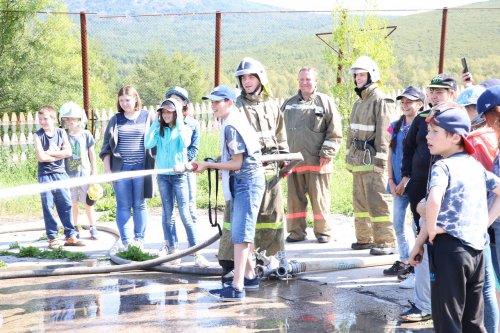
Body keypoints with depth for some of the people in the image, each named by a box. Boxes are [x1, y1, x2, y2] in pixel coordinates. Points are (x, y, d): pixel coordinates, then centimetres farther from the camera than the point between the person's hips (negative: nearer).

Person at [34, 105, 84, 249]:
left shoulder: (61, 132, 5)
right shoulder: (38, 135, -2)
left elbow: (68, 152, -7)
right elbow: (40, 157, -13)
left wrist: (49, 152, -11)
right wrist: (59, 155, -6)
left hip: (60, 174, 2)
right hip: (45, 176, -2)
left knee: (66, 206, 3)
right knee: (48, 207, 2)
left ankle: (70, 236, 10)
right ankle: (52, 238, 9)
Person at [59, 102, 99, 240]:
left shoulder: (86, 135, -1)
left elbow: (92, 156, 4)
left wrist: (94, 173, 3)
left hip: (85, 174, -1)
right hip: (69, 175, 1)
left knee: (88, 203, 6)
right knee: (72, 204, 7)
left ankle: (92, 228, 17)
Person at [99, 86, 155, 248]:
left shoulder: (148, 117, 5)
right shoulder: (115, 120, 11)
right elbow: (106, 146, 12)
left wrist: (154, 166, -2)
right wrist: (107, 168, 3)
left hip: (141, 168, -2)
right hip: (120, 168, 2)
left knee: (139, 205, 4)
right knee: (123, 206, -1)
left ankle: (139, 240, 11)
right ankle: (126, 241, 1)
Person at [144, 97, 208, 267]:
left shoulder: (184, 129, 1)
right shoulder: (159, 130, 9)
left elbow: (185, 143, -19)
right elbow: (148, 144, -6)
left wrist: (179, 122, -12)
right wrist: (156, 123, -3)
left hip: (179, 175, -4)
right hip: (163, 175, 4)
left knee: (185, 214, -9)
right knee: (167, 214, 6)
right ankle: (173, 249, 13)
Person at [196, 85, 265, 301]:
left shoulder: (231, 126, -16)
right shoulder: (236, 121, 16)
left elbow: (237, 163, -17)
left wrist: (208, 165, -11)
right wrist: (214, 163, 14)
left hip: (246, 183, -11)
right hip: (244, 183, 11)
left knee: (240, 234, -13)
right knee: (242, 232, 17)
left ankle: (237, 288, -14)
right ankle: (250, 276, 28)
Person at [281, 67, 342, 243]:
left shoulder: (325, 102, 1)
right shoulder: (289, 103, 14)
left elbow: (335, 133, -1)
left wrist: (326, 154, -8)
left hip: (317, 161, -4)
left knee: (319, 197, 0)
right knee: (295, 197, 8)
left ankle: (323, 231, 13)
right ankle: (296, 231, 18)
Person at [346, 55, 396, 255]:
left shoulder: (381, 101, -10)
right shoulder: (359, 102, 19)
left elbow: (384, 133, -16)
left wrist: (380, 159, -19)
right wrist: (350, 155, 19)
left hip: (372, 160, -9)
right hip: (358, 159, 10)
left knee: (377, 201, -10)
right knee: (360, 200, 14)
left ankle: (386, 242, -5)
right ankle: (364, 238, 24)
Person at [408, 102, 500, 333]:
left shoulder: (442, 166, -12)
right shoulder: (476, 165, 10)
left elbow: (434, 201, -31)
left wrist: (429, 231, -16)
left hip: (449, 247, -7)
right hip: (476, 249, 7)